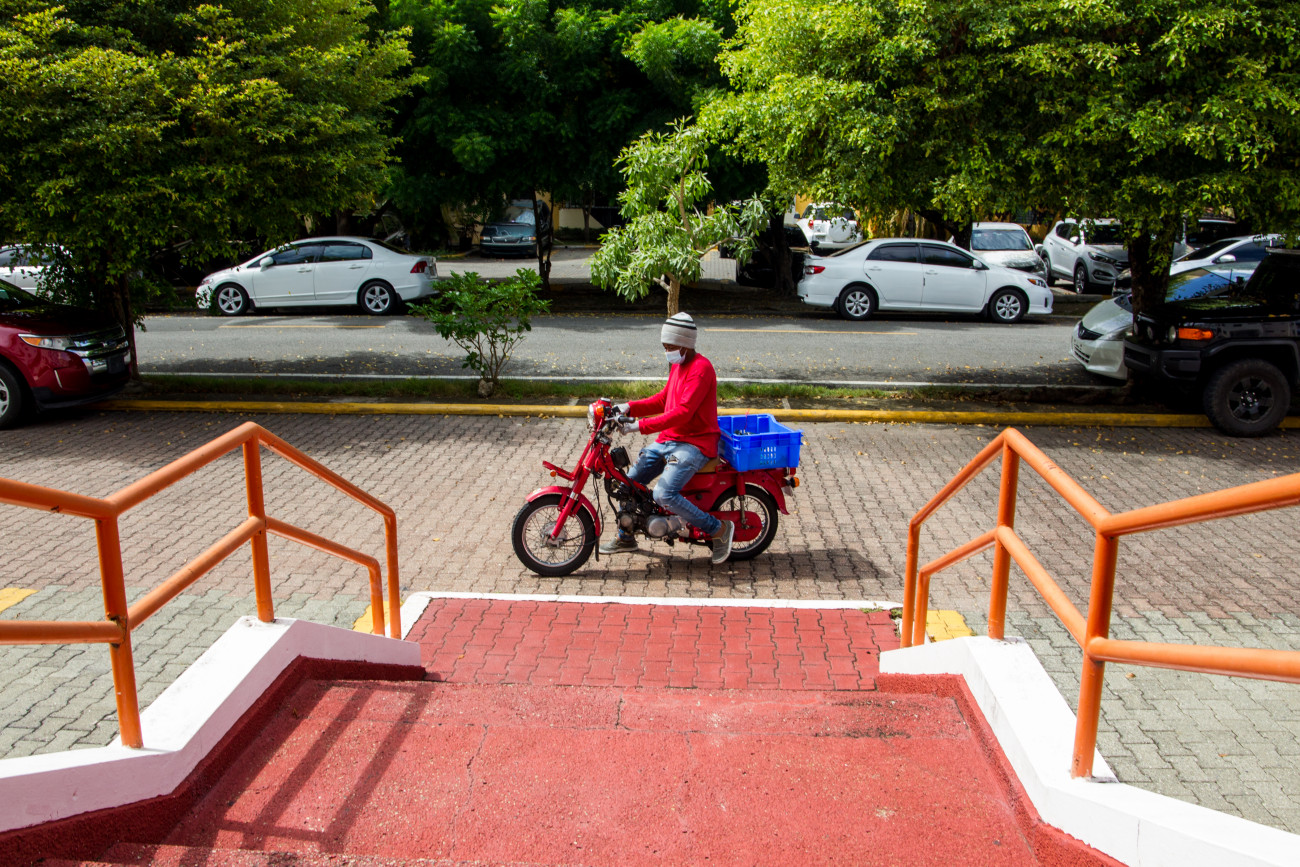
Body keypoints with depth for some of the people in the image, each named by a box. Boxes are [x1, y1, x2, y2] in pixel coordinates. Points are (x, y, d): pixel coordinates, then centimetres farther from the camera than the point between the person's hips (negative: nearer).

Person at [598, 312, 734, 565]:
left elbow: (683, 412, -27)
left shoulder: (701, 368, -18)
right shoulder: (677, 365, 13)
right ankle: (625, 537, 28)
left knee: (664, 494, -25)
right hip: (669, 438, 10)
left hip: (695, 443, -10)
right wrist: (629, 408, 6)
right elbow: (663, 400, 21)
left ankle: (719, 529, -8)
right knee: (632, 481, 8)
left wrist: (640, 426, -29)